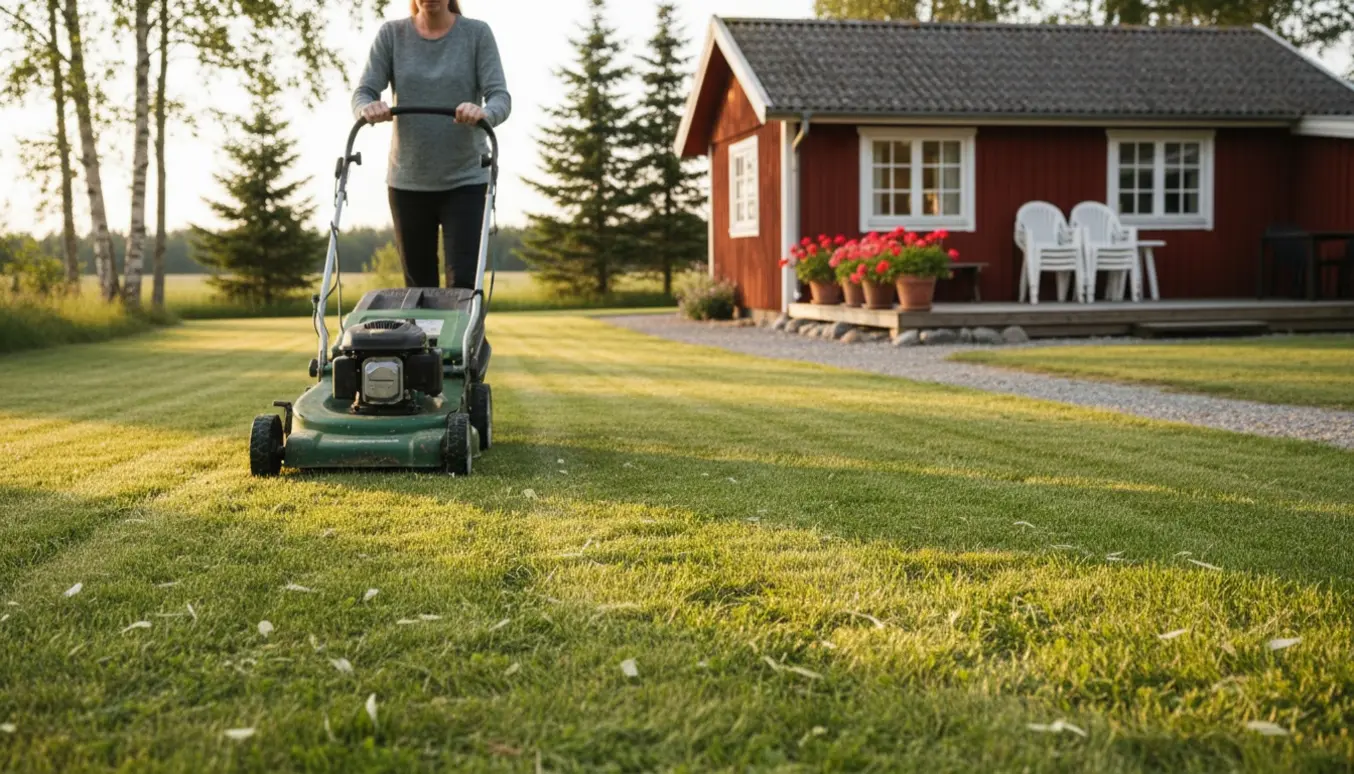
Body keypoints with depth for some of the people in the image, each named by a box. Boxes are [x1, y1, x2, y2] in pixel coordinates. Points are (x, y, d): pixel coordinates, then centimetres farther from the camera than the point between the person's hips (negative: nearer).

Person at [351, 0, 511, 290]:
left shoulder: (477, 34, -2)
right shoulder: (391, 34, 3)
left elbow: (501, 97, -10)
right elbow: (363, 92, -3)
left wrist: (483, 112, -34)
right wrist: (369, 108, -28)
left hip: (465, 179, -2)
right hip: (407, 181, 2)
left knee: (463, 283, -10)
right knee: (418, 285, 7)